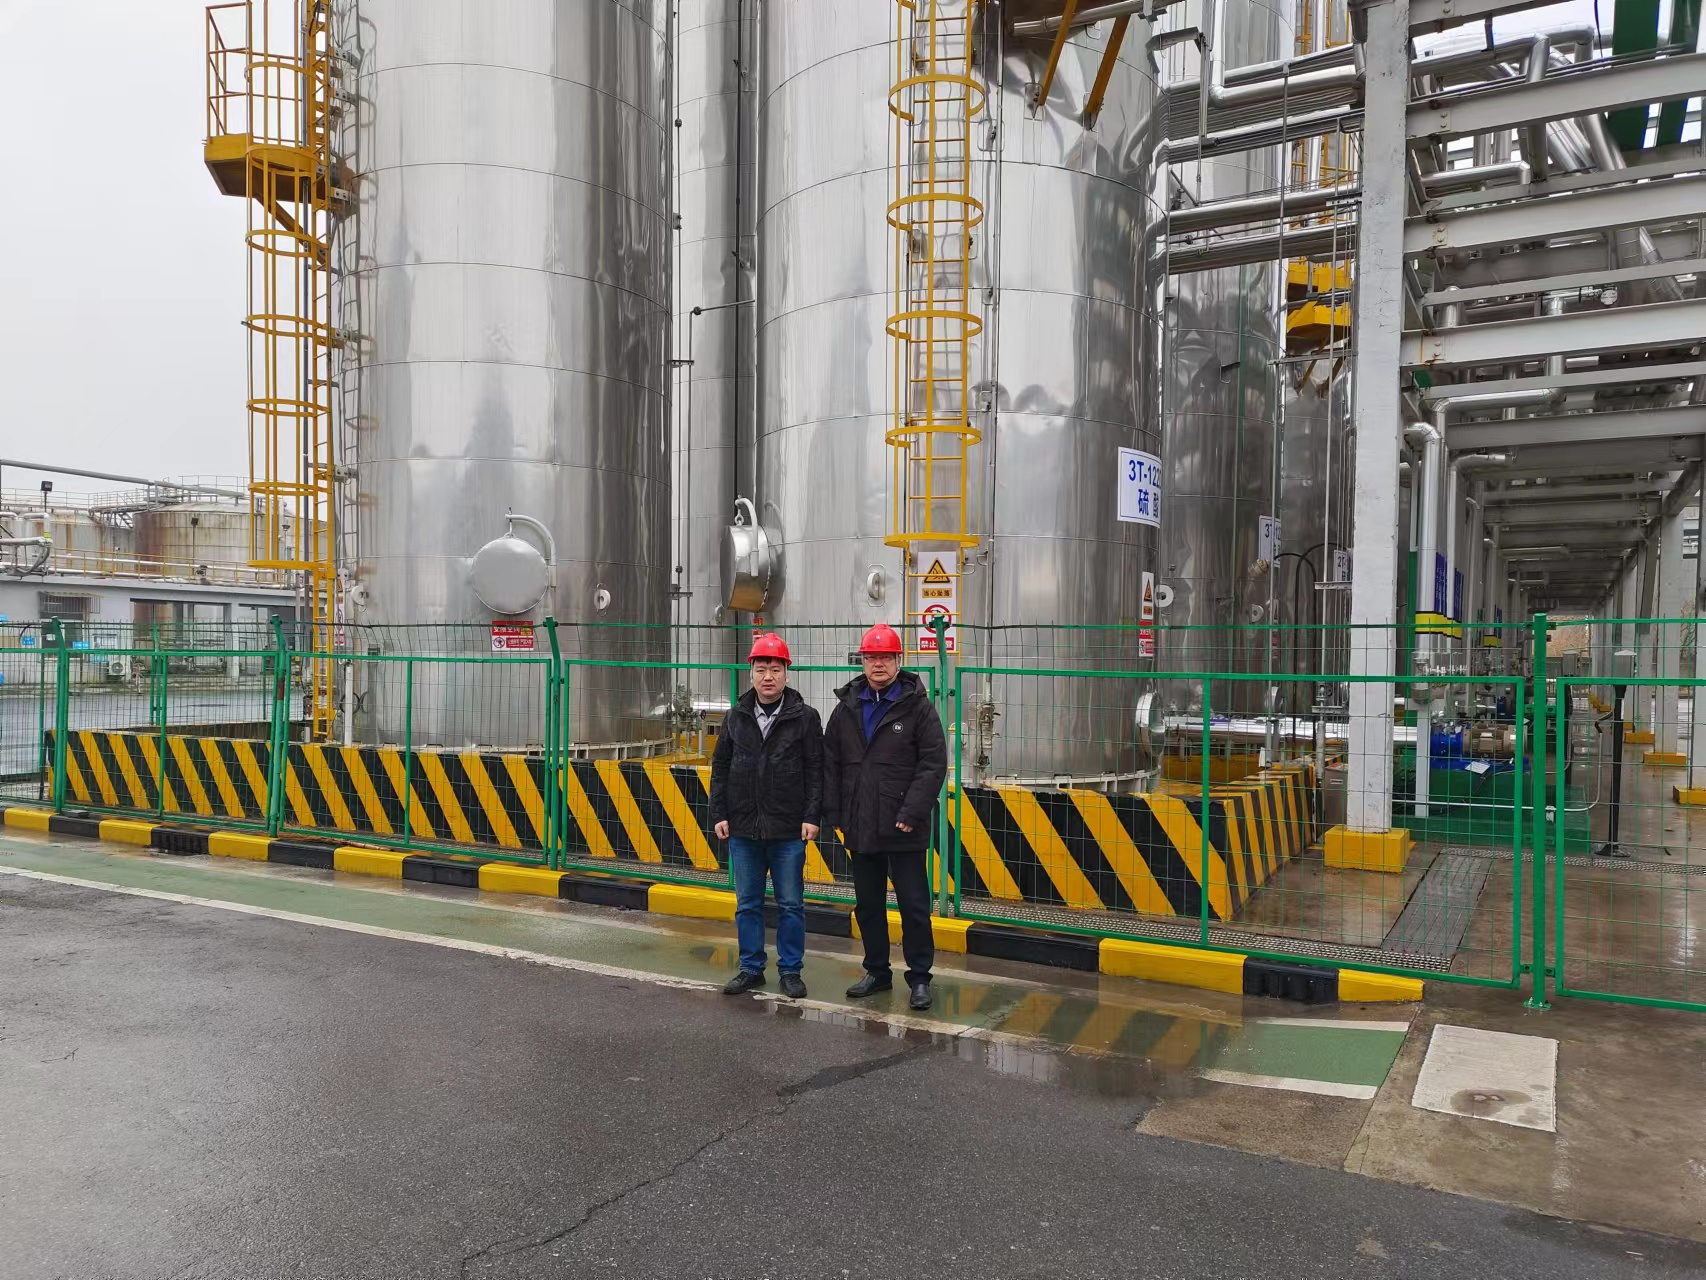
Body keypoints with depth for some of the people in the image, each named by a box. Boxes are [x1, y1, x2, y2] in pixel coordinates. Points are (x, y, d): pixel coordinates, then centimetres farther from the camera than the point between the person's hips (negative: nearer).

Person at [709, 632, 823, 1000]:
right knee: (747, 904, 11)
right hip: (743, 829, 3)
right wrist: (719, 814, 4)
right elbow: (720, 767, 10)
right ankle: (751, 969, 23)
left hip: (788, 831, -3)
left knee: (791, 904, 6)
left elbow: (816, 771, -3)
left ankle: (791, 971, 18)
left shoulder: (805, 716, -2)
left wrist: (812, 816, -10)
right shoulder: (736, 716, 7)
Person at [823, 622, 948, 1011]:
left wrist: (912, 812, -17)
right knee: (868, 905, 15)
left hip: (904, 831, -5)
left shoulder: (917, 706, -6)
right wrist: (834, 814, 3)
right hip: (860, 829, 5)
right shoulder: (846, 707, 8)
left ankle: (919, 977, 16)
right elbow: (830, 764, 10)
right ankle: (877, 972, 29)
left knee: (914, 906, 3)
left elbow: (934, 763, -11)